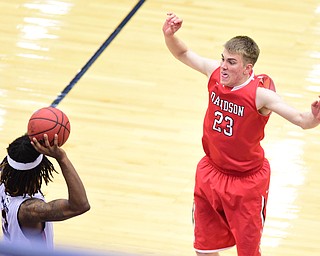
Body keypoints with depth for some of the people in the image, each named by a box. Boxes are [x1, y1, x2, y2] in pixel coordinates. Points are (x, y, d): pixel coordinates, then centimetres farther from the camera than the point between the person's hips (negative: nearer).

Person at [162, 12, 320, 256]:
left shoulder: (260, 94, -28)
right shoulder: (215, 73, -14)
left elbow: (300, 119, -35)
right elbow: (184, 54, 2)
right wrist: (170, 36, -18)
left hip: (246, 181, -5)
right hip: (211, 172, 5)